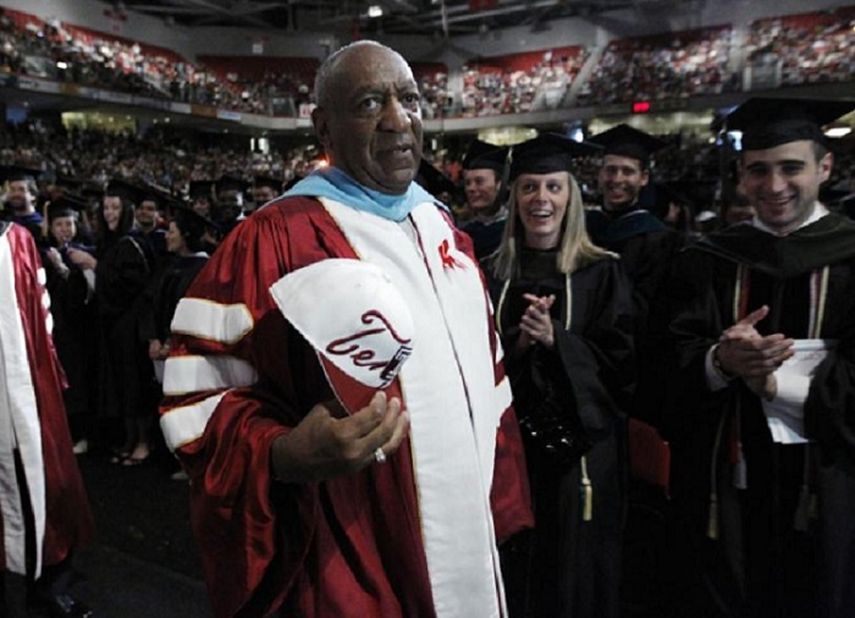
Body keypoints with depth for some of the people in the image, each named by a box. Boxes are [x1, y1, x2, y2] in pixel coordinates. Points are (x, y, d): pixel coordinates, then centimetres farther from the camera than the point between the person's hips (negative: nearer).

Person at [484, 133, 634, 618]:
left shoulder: (602, 271, -2)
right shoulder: (492, 273, 4)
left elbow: (622, 360, -6)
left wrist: (553, 339, -19)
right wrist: (518, 341, -17)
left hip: (581, 447, -1)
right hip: (507, 442, 2)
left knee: (578, 573, 11)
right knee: (513, 573, 12)